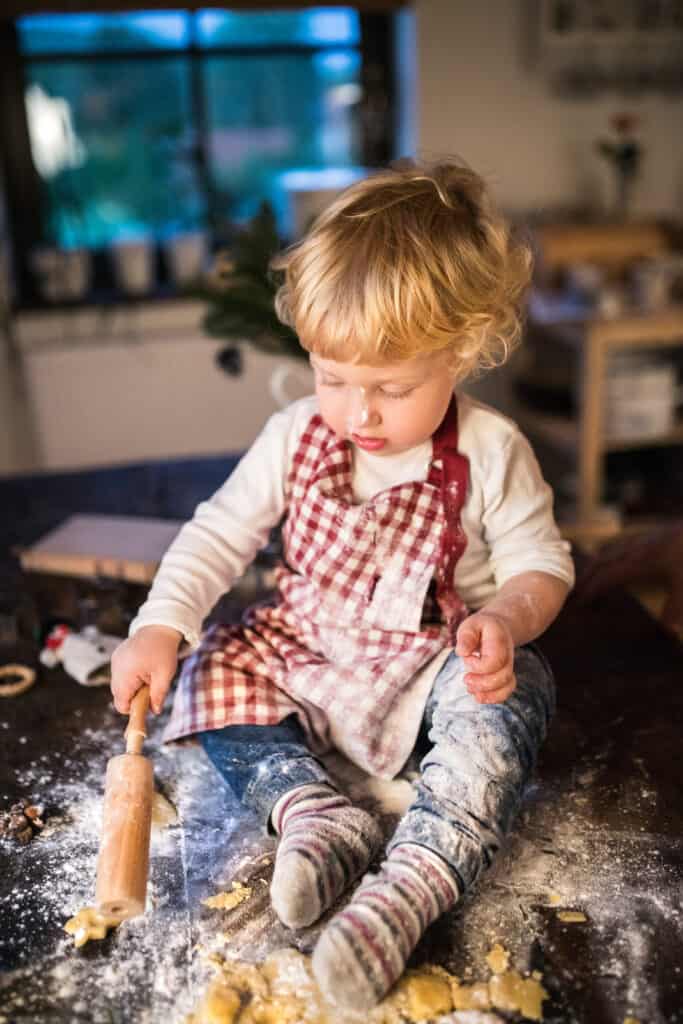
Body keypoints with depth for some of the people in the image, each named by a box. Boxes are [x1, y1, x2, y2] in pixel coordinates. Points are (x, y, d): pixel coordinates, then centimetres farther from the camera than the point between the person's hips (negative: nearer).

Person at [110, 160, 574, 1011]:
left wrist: (505, 620, -32)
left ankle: (409, 887, -36)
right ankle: (317, 815, -24)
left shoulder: (490, 452, -14)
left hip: (439, 662, -3)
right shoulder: (297, 435, -8)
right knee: (212, 671, -13)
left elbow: (540, 561, -8)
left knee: (505, 695, -31)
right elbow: (220, 532, -5)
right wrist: (161, 625, -19)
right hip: (306, 647, 4)